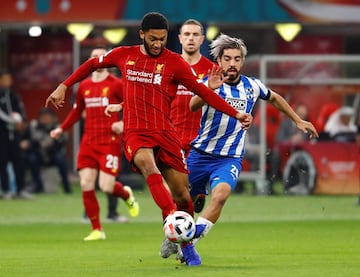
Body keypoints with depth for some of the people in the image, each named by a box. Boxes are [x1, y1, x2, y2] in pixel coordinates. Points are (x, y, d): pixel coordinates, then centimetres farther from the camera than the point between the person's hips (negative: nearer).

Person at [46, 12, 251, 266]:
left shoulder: (174, 62, -1)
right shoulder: (124, 55, 5)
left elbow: (202, 91, 1)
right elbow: (92, 64, 22)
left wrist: (236, 114, -5)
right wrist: (64, 86, 20)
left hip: (165, 133, 1)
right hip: (135, 133, -1)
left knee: (181, 193, -1)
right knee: (148, 165, -34)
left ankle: (186, 244, 22)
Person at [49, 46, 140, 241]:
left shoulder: (116, 84, -3)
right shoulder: (84, 86, 11)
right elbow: (77, 111, 25)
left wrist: (124, 123, -18)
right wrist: (61, 129, 21)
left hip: (109, 142, -5)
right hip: (88, 142, 5)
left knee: (106, 186, -12)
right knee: (86, 185, -5)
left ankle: (126, 194, 25)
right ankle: (97, 230, 5)